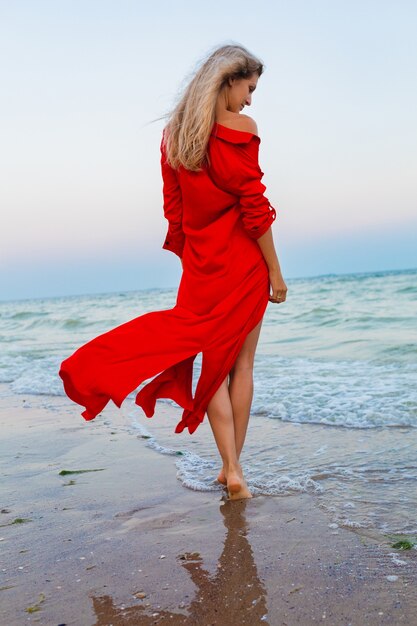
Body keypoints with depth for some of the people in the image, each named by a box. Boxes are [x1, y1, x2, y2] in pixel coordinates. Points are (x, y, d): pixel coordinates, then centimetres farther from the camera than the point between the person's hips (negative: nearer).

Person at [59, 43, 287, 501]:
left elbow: (173, 210, 9)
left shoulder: (174, 133, 7)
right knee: (241, 362, 7)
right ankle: (233, 466, 14)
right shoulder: (241, 129, -10)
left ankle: (230, 467, 2)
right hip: (244, 265, -4)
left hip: (201, 269, 4)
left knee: (213, 362, 9)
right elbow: (255, 210, -13)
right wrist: (275, 273, -6)